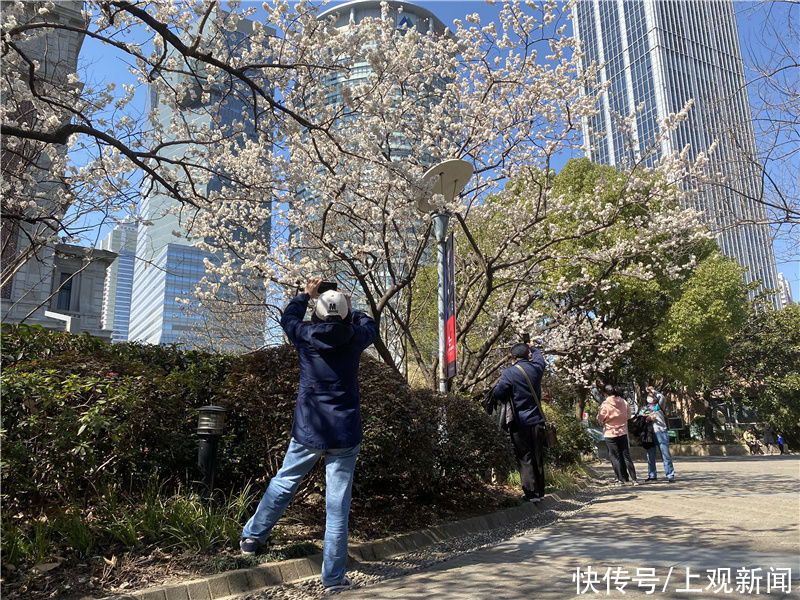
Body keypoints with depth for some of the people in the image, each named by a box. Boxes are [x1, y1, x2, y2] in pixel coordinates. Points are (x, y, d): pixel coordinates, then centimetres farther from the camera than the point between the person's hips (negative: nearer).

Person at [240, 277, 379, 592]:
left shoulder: (306, 336, -4)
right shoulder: (354, 339, -4)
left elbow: (288, 318, 19)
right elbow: (370, 327, 20)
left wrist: (306, 294, 30)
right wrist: (350, 309, 32)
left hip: (308, 430, 1)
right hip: (345, 434, -1)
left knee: (283, 483, 22)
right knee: (338, 505, 3)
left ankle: (252, 537, 37)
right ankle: (334, 577, 10)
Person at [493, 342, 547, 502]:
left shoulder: (508, 373, -12)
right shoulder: (536, 368, 2)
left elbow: (498, 393, -17)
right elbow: (538, 356, 25)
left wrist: (509, 400, 5)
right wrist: (529, 346, 42)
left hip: (519, 422, -4)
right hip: (537, 420, 4)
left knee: (525, 459, 3)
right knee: (538, 457, 13)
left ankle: (531, 493, 1)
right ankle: (540, 491, 20)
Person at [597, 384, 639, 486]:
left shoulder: (605, 405, -17)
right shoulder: (624, 402, -3)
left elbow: (600, 419, -9)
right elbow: (628, 416, 8)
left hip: (610, 434, -4)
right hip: (623, 432, 4)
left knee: (615, 457, 6)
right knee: (626, 456, 12)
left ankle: (621, 479, 9)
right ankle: (633, 478, 11)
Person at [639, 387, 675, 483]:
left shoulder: (659, 405, 13)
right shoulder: (644, 408, 19)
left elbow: (662, 398, -7)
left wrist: (653, 390, 3)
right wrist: (648, 418, -8)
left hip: (661, 432, -3)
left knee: (666, 454, -5)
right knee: (650, 455, 6)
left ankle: (670, 475, -2)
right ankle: (652, 475, 14)